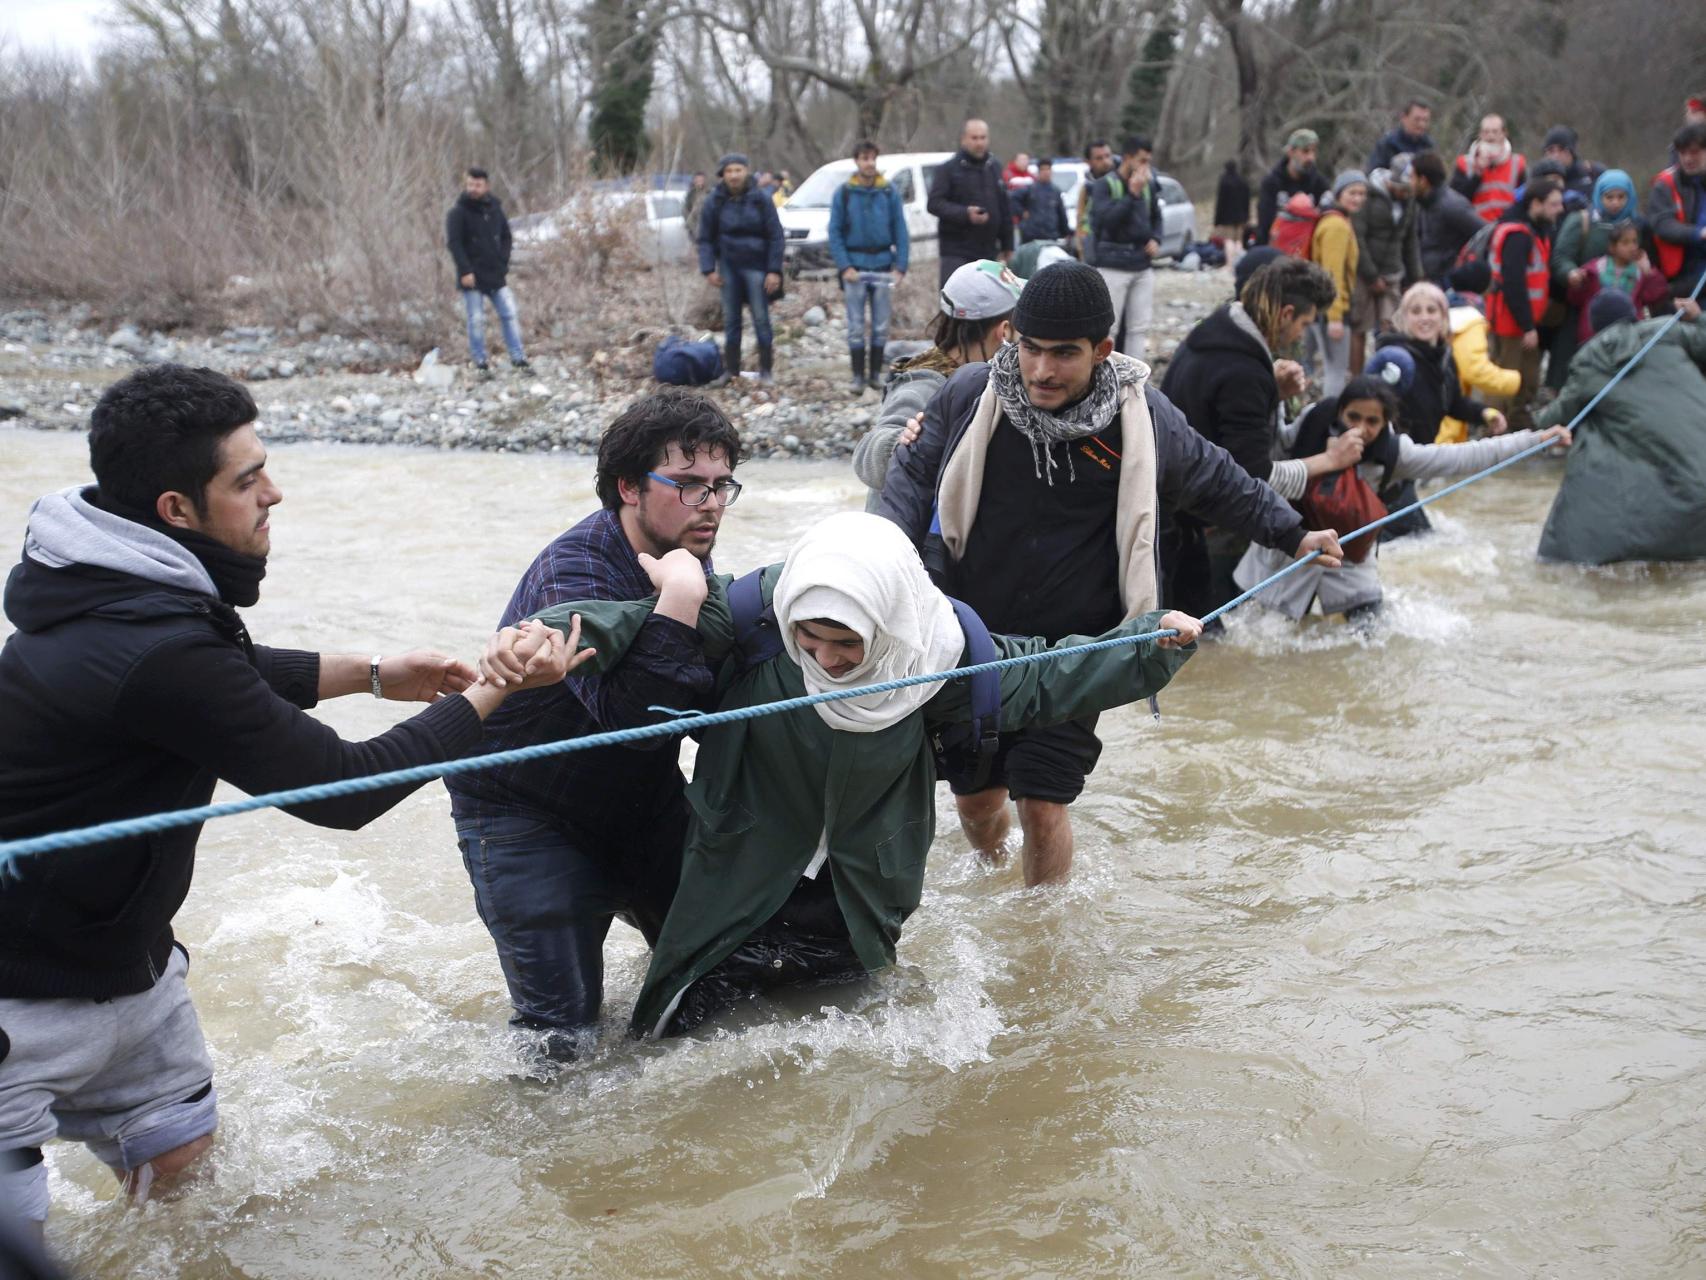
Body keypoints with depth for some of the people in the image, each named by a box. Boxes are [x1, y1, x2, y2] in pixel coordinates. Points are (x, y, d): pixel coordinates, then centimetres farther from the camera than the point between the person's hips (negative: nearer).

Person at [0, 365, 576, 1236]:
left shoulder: (122, 588, -1)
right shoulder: (156, 652, -30)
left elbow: (233, 677, 23)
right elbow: (344, 789, -21)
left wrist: (373, 673, 15)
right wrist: (497, 689, -12)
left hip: (119, 954, 10)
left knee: (178, 1153, 17)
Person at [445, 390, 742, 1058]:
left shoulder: (686, 558, -2)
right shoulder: (574, 567, -26)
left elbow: (715, 695, 4)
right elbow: (630, 716, -38)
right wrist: (678, 602, -39)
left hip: (642, 804, 7)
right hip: (528, 818, -7)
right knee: (560, 1036, -7)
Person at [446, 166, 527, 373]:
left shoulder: (495, 209, 8)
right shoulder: (458, 213, -6)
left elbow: (505, 237, 15)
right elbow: (454, 243, -10)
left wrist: (504, 266, 4)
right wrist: (465, 271, -18)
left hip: (496, 275, 4)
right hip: (472, 277, -4)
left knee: (509, 315, 0)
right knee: (476, 320, 0)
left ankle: (518, 358, 5)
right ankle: (481, 363, 8)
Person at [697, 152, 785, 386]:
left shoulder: (760, 200, -6)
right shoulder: (715, 201, -2)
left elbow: (775, 236, -3)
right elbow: (705, 238, 5)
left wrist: (774, 270, -9)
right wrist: (709, 269, -5)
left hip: (756, 266, -2)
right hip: (729, 266, 2)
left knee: (761, 318, -2)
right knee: (730, 318, 7)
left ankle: (765, 371, 5)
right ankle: (731, 370, 15)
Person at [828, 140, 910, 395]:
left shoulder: (889, 192, 3)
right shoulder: (844, 193, 0)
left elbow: (900, 231, 3)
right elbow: (835, 232, 0)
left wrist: (900, 266, -6)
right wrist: (844, 266, -10)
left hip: (883, 266, 1)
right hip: (855, 266, -1)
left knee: (881, 326, 7)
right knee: (856, 326, 0)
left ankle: (876, 374, 17)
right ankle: (858, 376, 7)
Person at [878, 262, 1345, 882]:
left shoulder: (1144, 419, -8)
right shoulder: (970, 394, -9)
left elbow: (1218, 483, 11)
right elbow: (913, 475, 4)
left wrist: (1294, 535, 16)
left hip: (1074, 649, -2)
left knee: (1042, 806, -8)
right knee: (974, 798, 14)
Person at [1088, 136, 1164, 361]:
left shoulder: (1148, 186, 11)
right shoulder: (1104, 185, -6)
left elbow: (1156, 217, 25)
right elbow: (1105, 218, -19)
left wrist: (1155, 240, 6)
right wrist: (1132, 194, -20)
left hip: (1142, 266, 6)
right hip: (1113, 266, -6)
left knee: (1139, 327, 7)